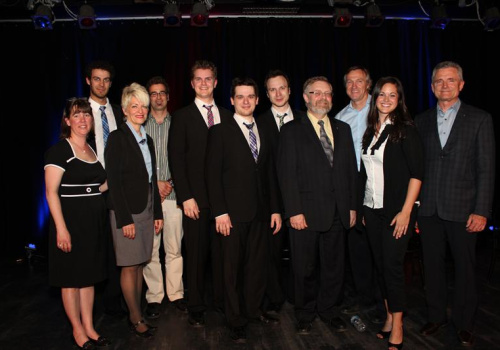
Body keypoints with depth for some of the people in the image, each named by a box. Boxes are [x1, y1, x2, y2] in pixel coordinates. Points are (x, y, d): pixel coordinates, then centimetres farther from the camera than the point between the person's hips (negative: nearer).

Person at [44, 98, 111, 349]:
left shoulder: (94, 151, 12)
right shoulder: (58, 150, -9)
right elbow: (51, 191, -15)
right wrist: (61, 229, -21)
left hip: (94, 221, 7)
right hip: (71, 221, -6)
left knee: (89, 275, 14)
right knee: (71, 277, 6)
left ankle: (89, 327, 26)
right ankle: (77, 330, 22)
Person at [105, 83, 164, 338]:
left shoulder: (147, 140, 13)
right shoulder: (117, 138, -8)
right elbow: (114, 182, -13)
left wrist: (158, 213, 11)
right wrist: (125, 220, -17)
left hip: (147, 210, 7)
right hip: (127, 211, -6)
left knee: (140, 264, 11)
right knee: (130, 266, 1)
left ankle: (136, 314, 21)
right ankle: (135, 318, 14)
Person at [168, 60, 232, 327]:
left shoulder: (226, 116, 12)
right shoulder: (182, 117, 3)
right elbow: (176, 159, -3)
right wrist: (186, 197, -10)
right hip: (195, 199, -2)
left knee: (222, 252, 9)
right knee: (196, 254, 6)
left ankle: (222, 299, 26)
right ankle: (196, 308, 20)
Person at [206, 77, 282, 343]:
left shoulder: (264, 133, 13)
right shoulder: (220, 131, -2)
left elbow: (270, 174, 14)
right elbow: (213, 174, -7)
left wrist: (275, 209, 10)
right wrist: (220, 212, -13)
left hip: (260, 212, 4)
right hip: (233, 212, -4)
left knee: (257, 264, 11)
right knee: (233, 268, 6)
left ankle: (253, 309, 30)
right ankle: (236, 320, 20)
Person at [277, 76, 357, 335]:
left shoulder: (342, 129, 13)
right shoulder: (292, 130, -1)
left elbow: (351, 170, 12)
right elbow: (287, 174, -7)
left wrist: (352, 206, 7)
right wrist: (294, 211, -13)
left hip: (337, 213, 4)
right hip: (306, 212, -4)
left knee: (334, 266, 12)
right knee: (306, 268, 8)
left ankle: (327, 309, 32)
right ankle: (305, 313, 28)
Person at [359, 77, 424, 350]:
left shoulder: (405, 129, -7)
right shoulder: (370, 131, 10)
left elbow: (416, 172, -11)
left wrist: (406, 211, -16)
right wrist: (363, 209, 8)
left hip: (396, 209, -5)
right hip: (372, 209, 6)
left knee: (392, 264, -3)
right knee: (380, 263, 11)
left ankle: (397, 328, 11)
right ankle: (389, 317, 25)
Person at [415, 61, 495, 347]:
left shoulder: (480, 119, 0)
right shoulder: (422, 121, 9)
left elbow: (487, 168, -4)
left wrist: (481, 211, -10)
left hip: (462, 209, -2)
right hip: (429, 208, 3)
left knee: (466, 268, 9)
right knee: (433, 266, 12)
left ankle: (465, 323, 26)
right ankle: (436, 316, 29)